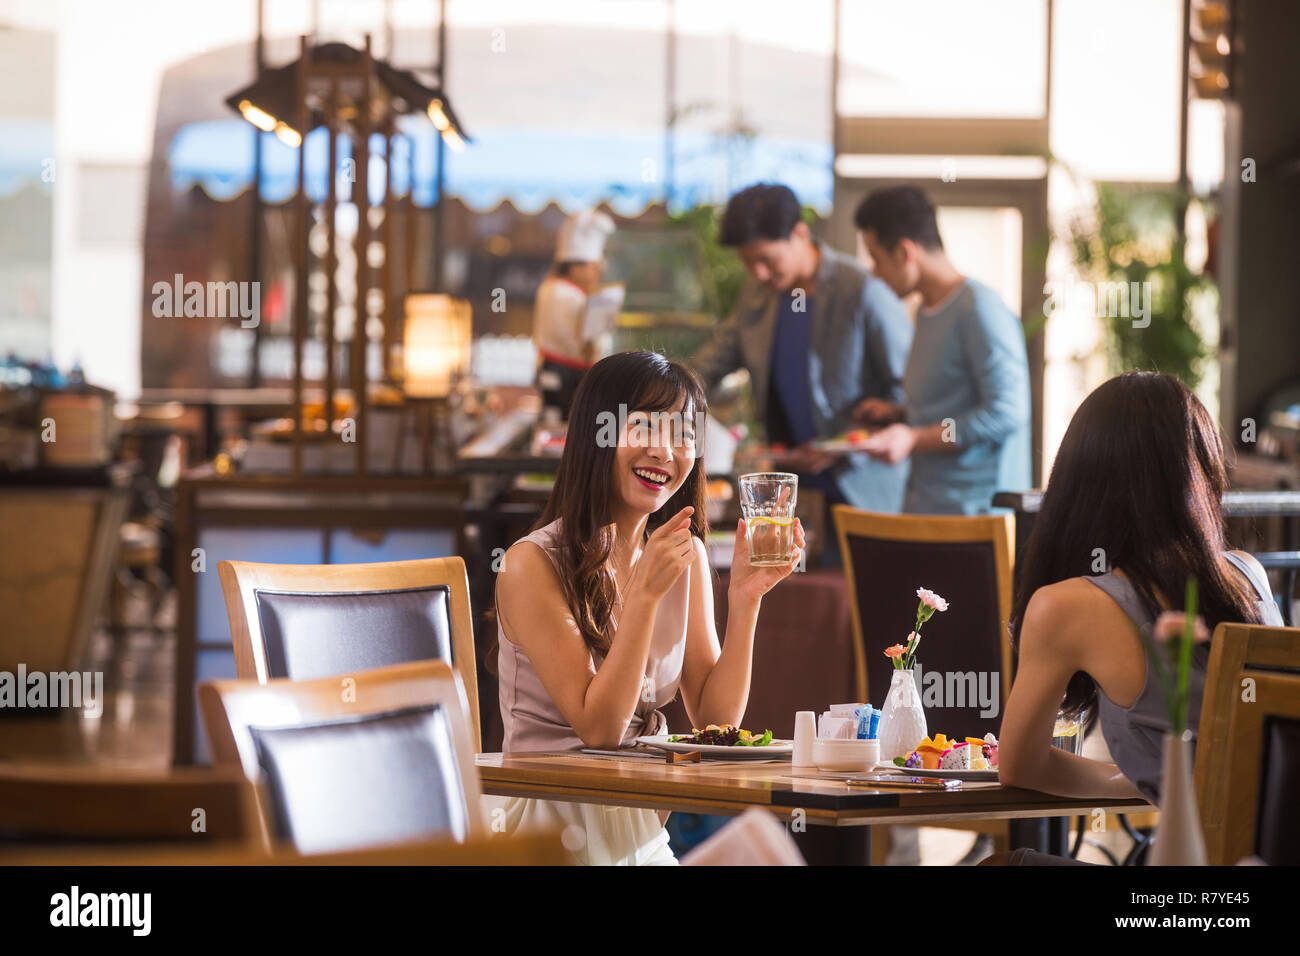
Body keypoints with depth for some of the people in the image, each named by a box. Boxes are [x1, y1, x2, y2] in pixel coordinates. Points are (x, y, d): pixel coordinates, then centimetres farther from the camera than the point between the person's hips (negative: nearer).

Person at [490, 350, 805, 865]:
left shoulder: (685, 555, 8)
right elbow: (598, 728, -15)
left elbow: (714, 718, 4)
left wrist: (744, 596, -7)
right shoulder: (533, 564, -11)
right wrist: (645, 593, -21)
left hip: (647, 830, 6)